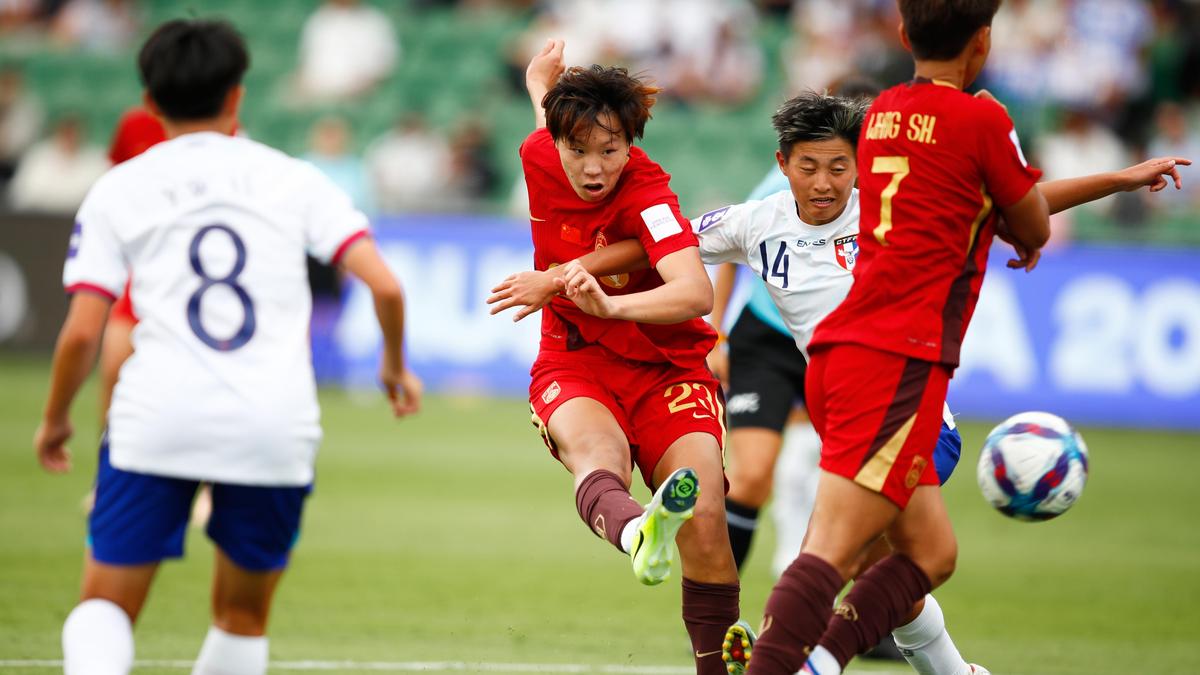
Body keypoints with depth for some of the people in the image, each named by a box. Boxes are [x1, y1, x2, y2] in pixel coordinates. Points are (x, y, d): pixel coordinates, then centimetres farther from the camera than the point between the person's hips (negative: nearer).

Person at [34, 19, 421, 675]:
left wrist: (54, 419, 17)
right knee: (243, 617, 18)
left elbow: (81, 331, 1)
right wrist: (395, 366, 19)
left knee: (105, 605, 3)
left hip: (156, 422, -1)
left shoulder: (118, 189, 7)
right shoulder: (292, 179, 9)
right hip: (275, 425, 1)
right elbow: (384, 286, 0)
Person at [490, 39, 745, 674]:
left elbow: (696, 292, -37)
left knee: (703, 515, -22)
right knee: (598, 452, -35)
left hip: (664, 366, -2)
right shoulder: (539, 156, -6)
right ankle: (637, 534, -71)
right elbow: (544, 87, 19)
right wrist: (544, 82, 42)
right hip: (573, 365, 2)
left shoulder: (646, 192, -21)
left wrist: (610, 305, -51)